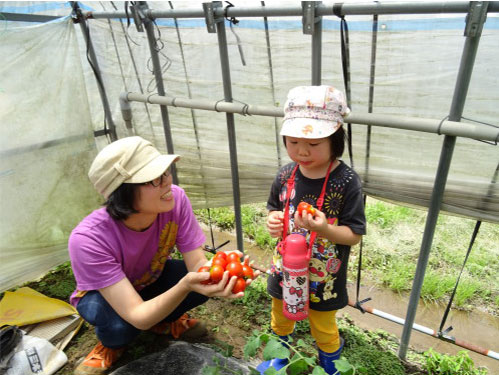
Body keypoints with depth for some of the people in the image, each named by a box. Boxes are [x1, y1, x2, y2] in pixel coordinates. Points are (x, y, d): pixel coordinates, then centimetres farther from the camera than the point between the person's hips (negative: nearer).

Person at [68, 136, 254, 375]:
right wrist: (185, 285, -55)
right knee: (120, 325, -36)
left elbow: (198, 263, -26)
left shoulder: (175, 199, -29)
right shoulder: (88, 239, -37)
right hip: (100, 294, -3)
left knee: (206, 277, -22)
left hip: (153, 278, 4)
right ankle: (111, 343, 3)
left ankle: (164, 321, 9)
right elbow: (138, 317, -38)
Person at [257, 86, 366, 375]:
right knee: (280, 319, 28)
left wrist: (324, 230, -35)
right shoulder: (286, 176, -10)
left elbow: (355, 235, -18)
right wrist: (274, 221, -15)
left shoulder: (346, 182, -23)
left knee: (324, 329, 21)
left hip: (322, 276, -4)